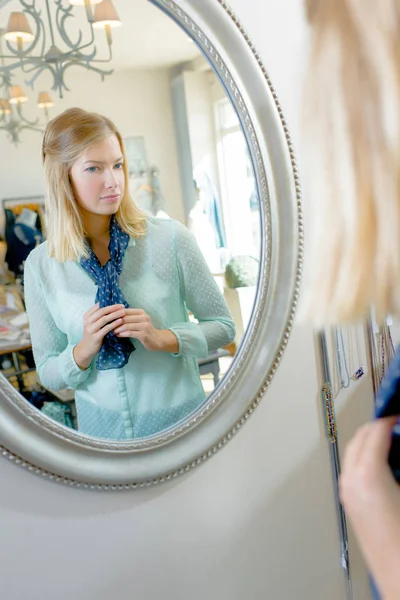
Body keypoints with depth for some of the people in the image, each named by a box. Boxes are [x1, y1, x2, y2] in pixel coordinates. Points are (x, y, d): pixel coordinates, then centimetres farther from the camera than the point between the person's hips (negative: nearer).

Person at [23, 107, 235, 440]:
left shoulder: (170, 237, -14)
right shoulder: (41, 265, -8)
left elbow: (223, 325, -5)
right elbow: (47, 373, -1)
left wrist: (162, 338, -20)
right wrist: (84, 351, -20)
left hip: (179, 421, -1)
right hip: (100, 428, 1)